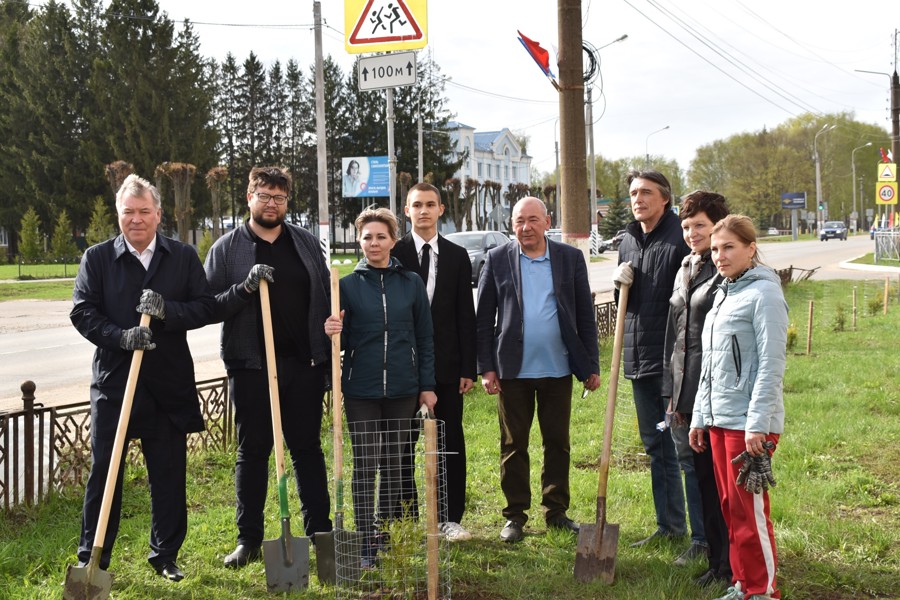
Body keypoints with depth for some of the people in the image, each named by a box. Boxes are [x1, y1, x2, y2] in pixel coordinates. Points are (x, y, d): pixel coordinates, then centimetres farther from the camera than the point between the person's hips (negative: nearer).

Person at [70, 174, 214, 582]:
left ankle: (166, 555, 22)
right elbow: (82, 311, -2)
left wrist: (168, 310, -18)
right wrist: (121, 336, -18)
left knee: (169, 474, 8)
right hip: (113, 379, -1)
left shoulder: (184, 257, 6)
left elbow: (205, 307, 1)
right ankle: (91, 558, 13)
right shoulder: (97, 258, 3)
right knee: (104, 471, 2)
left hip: (170, 383, 1)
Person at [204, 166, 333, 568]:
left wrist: (331, 357, 1)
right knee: (252, 452, 6)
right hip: (251, 366, -2)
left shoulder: (306, 243, 10)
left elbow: (326, 300, 11)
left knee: (308, 448, 8)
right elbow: (210, 307, -3)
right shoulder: (227, 248, 2)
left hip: (304, 364, 2)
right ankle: (248, 540, 14)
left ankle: (319, 532, 17)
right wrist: (245, 288, -20)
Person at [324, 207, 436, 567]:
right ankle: (367, 543, 4)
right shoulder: (348, 285, 0)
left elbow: (425, 338, 7)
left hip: (402, 389, 2)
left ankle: (386, 533, 23)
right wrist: (333, 333, -21)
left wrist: (427, 386, 4)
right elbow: (342, 342, 2)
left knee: (393, 464, 10)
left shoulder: (411, 283, 4)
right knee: (365, 465, -2)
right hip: (361, 390, -2)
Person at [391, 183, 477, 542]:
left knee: (451, 442, 5)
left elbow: (465, 315, 6)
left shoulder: (457, 256, 8)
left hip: (446, 365, 2)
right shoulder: (393, 255, 0)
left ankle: (451, 519, 14)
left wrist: (468, 367, 1)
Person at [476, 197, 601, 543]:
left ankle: (556, 511, 21)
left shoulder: (571, 258, 4)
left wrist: (592, 366, 3)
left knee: (558, 443, 9)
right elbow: (483, 318, 2)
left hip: (558, 369, 1)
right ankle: (515, 515, 15)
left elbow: (585, 315, 6)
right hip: (513, 370, -1)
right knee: (513, 445, 5)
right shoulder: (497, 260, 1)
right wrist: (486, 367, -4)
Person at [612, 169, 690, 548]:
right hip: (639, 357, 8)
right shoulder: (628, 241, 14)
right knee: (655, 446, 15)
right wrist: (620, 282, 1)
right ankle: (670, 525, 27)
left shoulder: (680, 239, -11)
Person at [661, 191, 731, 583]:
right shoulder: (685, 270, 15)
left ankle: (728, 564, 9)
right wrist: (671, 392, 17)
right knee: (695, 472, 13)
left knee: (719, 477, -1)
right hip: (685, 392, 7)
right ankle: (704, 543, 25)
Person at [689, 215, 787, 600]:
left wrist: (757, 424, -19)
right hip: (719, 420, 8)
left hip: (749, 423, -8)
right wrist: (699, 417, 18)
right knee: (731, 508, 12)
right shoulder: (723, 294, 15)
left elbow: (771, 365, -16)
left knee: (750, 510, -2)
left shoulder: (764, 294, -10)